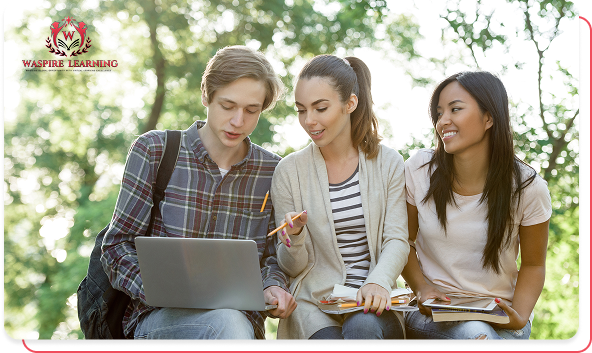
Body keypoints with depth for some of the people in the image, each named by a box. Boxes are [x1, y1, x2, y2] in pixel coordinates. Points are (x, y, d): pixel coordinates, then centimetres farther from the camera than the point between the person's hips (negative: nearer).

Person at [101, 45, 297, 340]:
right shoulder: (154, 152, 2)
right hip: (158, 315, -2)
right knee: (226, 323, -36)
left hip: (239, 318, 3)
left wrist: (273, 287, -5)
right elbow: (117, 246, 2)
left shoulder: (272, 171, 9)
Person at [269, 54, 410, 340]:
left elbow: (397, 240, -1)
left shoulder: (388, 163, 6)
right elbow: (292, 267, 5)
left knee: (362, 326, -34)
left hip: (371, 305, 1)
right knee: (330, 339, -33)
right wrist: (295, 237, -18)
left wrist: (378, 282, -22)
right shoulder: (289, 171, 2)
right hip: (312, 300, -1)